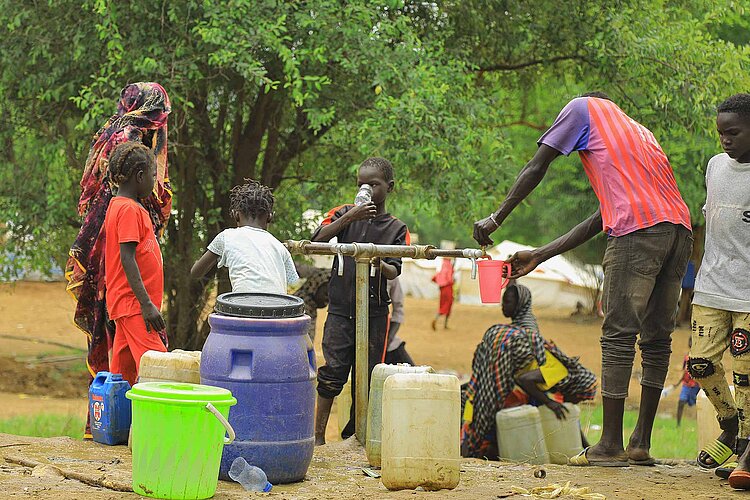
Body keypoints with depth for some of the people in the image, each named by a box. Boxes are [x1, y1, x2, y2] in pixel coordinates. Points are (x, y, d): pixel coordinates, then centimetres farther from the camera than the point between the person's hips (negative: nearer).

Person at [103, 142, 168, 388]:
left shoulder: (118, 206, 18)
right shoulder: (129, 209, -12)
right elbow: (127, 258, -19)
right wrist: (147, 303, -21)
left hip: (127, 304, 10)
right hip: (134, 303, -10)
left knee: (124, 373, 9)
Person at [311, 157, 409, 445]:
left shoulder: (396, 229, 7)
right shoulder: (345, 213, 7)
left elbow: (394, 272, -2)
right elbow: (317, 239, -9)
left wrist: (379, 264, -25)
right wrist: (350, 217, -17)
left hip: (374, 310, 1)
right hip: (341, 307, -1)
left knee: (366, 374, 5)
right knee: (333, 370, -10)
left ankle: (353, 433, 18)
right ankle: (318, 435, -4)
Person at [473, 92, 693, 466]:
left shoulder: (585, 107, 17)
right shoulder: (640, 132, 36)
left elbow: (535, 168, 11)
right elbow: (601, 219, 31)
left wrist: (496, 219, 19)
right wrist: (538, 257, 32)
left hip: (638, 230, -7)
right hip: (680, 230, 7)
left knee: (618, 335, -3)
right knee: (657, 339, 10)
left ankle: (610, 445, -2)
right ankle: (641, 443, 12)